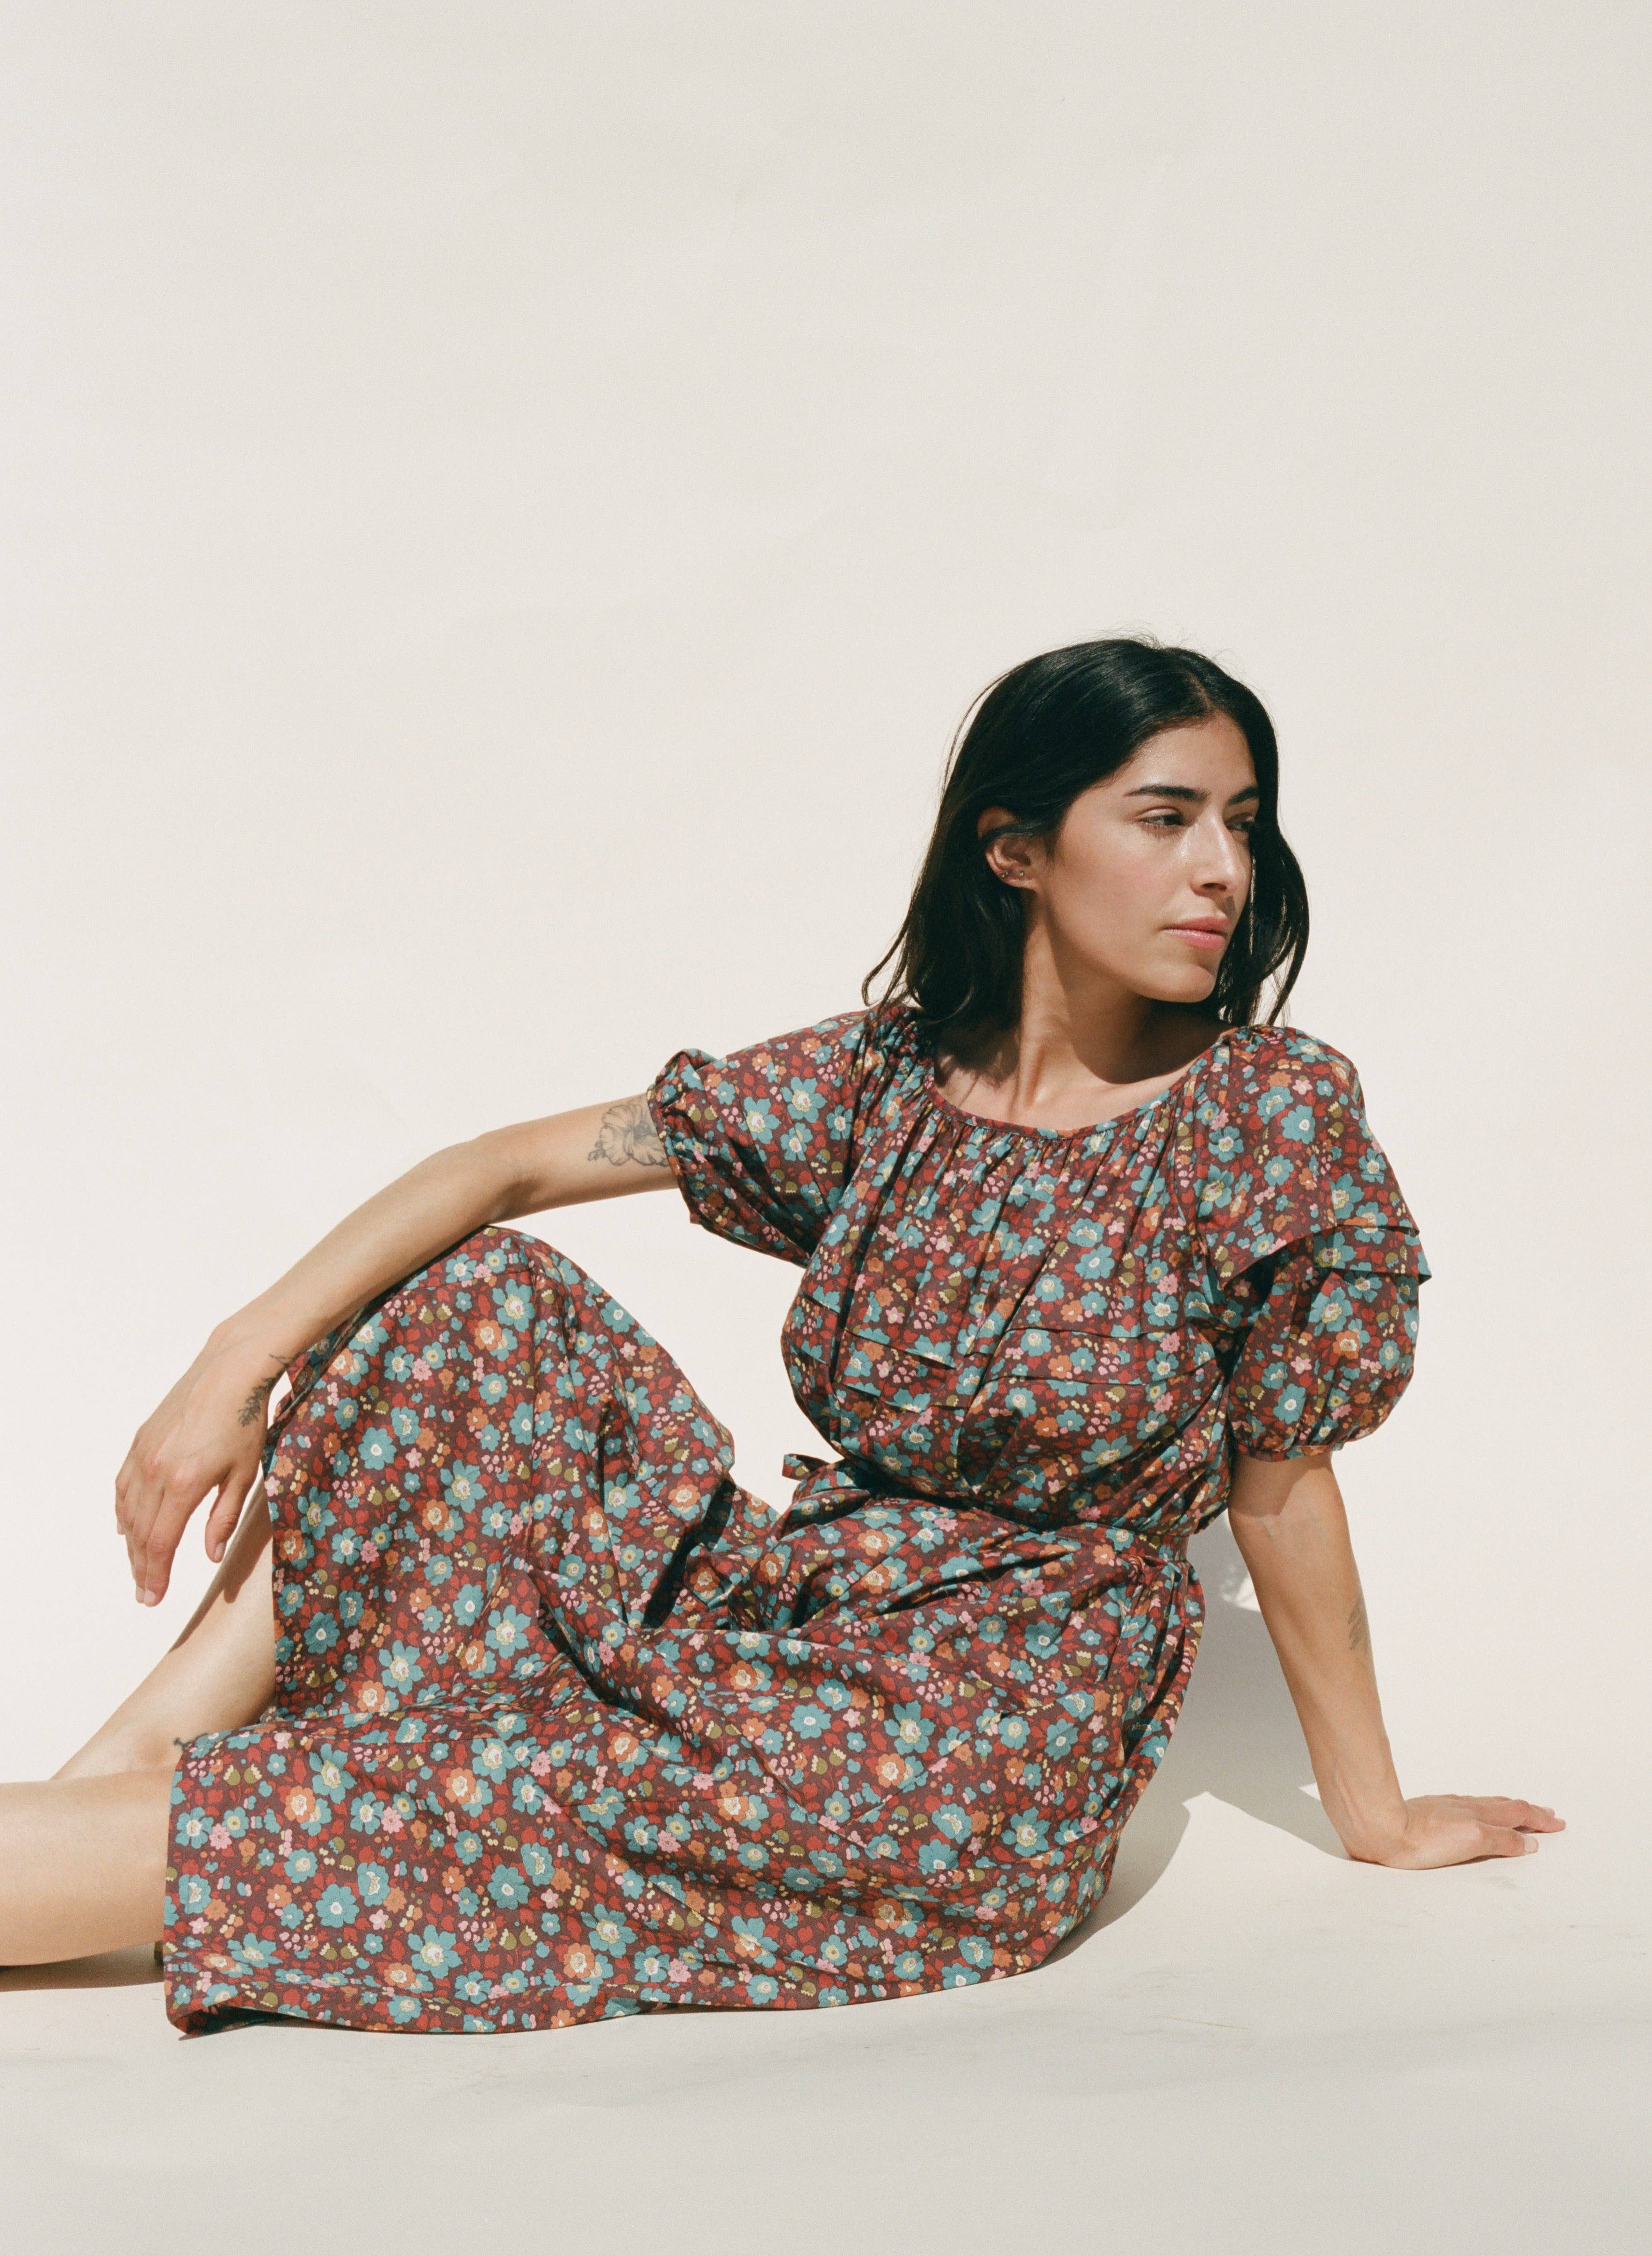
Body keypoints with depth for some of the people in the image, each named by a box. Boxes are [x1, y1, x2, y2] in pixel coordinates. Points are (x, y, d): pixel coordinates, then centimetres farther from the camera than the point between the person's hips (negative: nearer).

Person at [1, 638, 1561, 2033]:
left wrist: (1375, 1814, 3)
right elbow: (510, 1169, -2)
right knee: (480, 1298, -9)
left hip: (994, 1739, -5)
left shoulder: (1275, 1113, -12)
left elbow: (1279, 1486, -4)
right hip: (777, 1612, 5)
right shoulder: (886, 1078, -1)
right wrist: (240, 1365, -11)